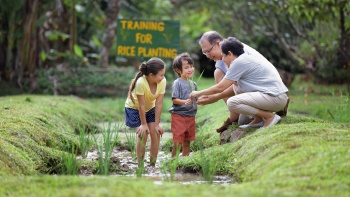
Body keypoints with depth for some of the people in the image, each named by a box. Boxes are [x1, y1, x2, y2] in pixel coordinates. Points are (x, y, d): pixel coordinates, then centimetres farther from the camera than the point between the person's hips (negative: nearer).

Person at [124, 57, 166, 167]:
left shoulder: (162, 81, -23)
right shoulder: (141, 83, -36)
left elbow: (159, 104, -19)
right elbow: (141, 105, -28)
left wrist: (157, 124, -16)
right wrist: (143, 124, -20)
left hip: (150, 108, 4)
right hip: (134, 108, -4)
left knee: (156, 134, -6)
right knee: (143, 135, -15)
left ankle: (152, 165, 7)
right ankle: (140, 166, -3)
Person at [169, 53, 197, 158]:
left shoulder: (193, 84, 12)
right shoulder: (177, 83, -10)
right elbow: (174, 99, -15)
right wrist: (184, 102, -29)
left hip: (190, 115, 7)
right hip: (179, 115, -7)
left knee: (187, 141, 13)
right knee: (178, 141, -6)